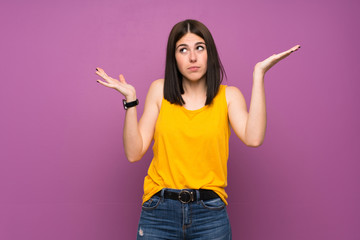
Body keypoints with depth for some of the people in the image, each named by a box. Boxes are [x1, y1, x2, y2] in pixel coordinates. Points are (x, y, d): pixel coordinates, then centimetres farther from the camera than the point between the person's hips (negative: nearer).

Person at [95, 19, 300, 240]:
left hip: (210, 214, 0)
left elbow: (253, 138, -19)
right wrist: (130, 99, -11)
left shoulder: (228, 95, 1)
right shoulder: (160, 90, 2)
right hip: (159, 212, 1)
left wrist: (259, 74, -15)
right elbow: (134, 153, -3)